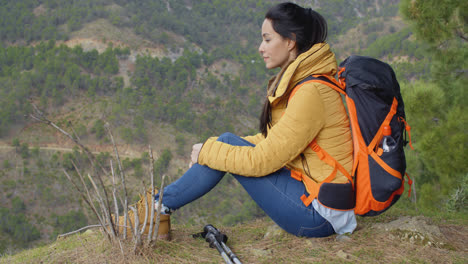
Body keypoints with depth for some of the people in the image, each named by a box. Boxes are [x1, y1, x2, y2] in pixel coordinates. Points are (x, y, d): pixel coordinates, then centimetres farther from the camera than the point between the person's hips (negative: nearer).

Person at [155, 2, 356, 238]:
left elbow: (262, 161, -20)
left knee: (227, 143, -9)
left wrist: (208, 152, -7)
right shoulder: (298, 81, 8)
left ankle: (158, 207, 3)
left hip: (319, 215, -9)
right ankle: (159, 204, 10)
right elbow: (273, 140, 16)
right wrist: (212, 149, 9)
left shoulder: (310, 94, -22)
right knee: (228, 142, 5)